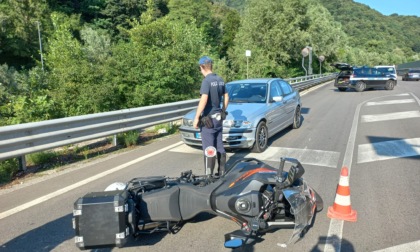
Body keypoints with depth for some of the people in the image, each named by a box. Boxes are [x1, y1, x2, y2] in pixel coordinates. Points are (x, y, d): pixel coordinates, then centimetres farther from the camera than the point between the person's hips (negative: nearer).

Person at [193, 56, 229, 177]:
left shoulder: (207, 80, -16)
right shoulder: (220, 79, 9)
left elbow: (204, 100, -24)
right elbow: (226, 97, 15)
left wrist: (196, 117, -19)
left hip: (208, 119, -8)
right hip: (219, 118, 8)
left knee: (208, 149, -2)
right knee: (219, 147, 14)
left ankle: (209, 175, 4)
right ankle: (221, 172, 24)